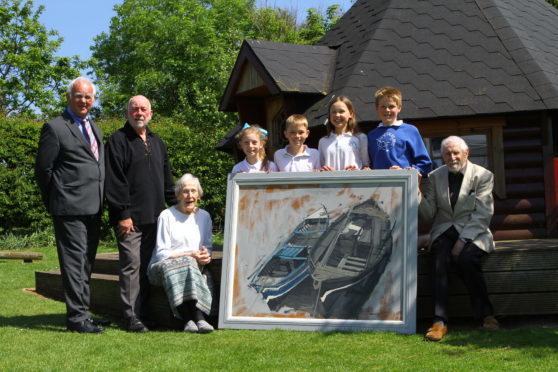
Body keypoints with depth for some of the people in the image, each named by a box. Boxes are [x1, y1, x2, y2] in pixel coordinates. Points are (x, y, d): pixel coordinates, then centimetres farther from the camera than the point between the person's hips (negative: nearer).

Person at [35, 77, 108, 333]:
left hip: (93, 208, 8)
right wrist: (54, 203, 0)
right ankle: (75, 317, -2)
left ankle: (82, 313, 21)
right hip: (70, 208, -8)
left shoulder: (94, 128, 19)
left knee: (86, 263, 13)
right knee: (74, 261, -7)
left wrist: (101, 202, 16)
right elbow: (43, 169, -6)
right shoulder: (55, 128, -6)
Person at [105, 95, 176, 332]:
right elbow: (114, 181, -10)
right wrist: (123, 214, -15)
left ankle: (142, 313, 15)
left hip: (153, 216, 6)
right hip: (130, 218, -6)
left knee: (147, 267, 9)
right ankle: (131, 317, -4)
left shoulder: (157, 143, 19)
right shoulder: (117, 141, -2)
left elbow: (166, 179, 24)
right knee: (131, 266, -7)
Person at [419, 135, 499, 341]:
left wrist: (462, 241, -17)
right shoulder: (435, 177, 9)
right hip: (444, 231, 2)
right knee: (439, 259, -29)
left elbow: (482, 216, -7)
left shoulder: (483, 176, 0)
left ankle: (487, 315, -16)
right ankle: (440, 321, -32)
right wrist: (417, 192, -10)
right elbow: (429, 213, 7)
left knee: (466, 258, -32)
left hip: (472, 233, -2)